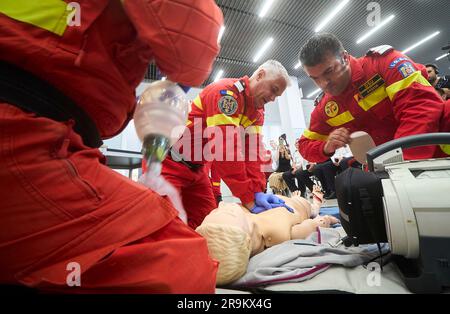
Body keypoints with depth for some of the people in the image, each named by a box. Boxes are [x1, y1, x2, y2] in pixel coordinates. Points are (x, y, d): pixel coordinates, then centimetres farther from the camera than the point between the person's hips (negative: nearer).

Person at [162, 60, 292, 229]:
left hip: (195, 167, 9)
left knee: (206, 220, 9)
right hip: (169, 162, -8)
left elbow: (253, 151, -4)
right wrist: (248, 198, -26)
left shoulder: (257, 112, 5)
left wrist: (258, 191, -16)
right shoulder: (226, 92, -24)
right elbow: (226, 151, -31)